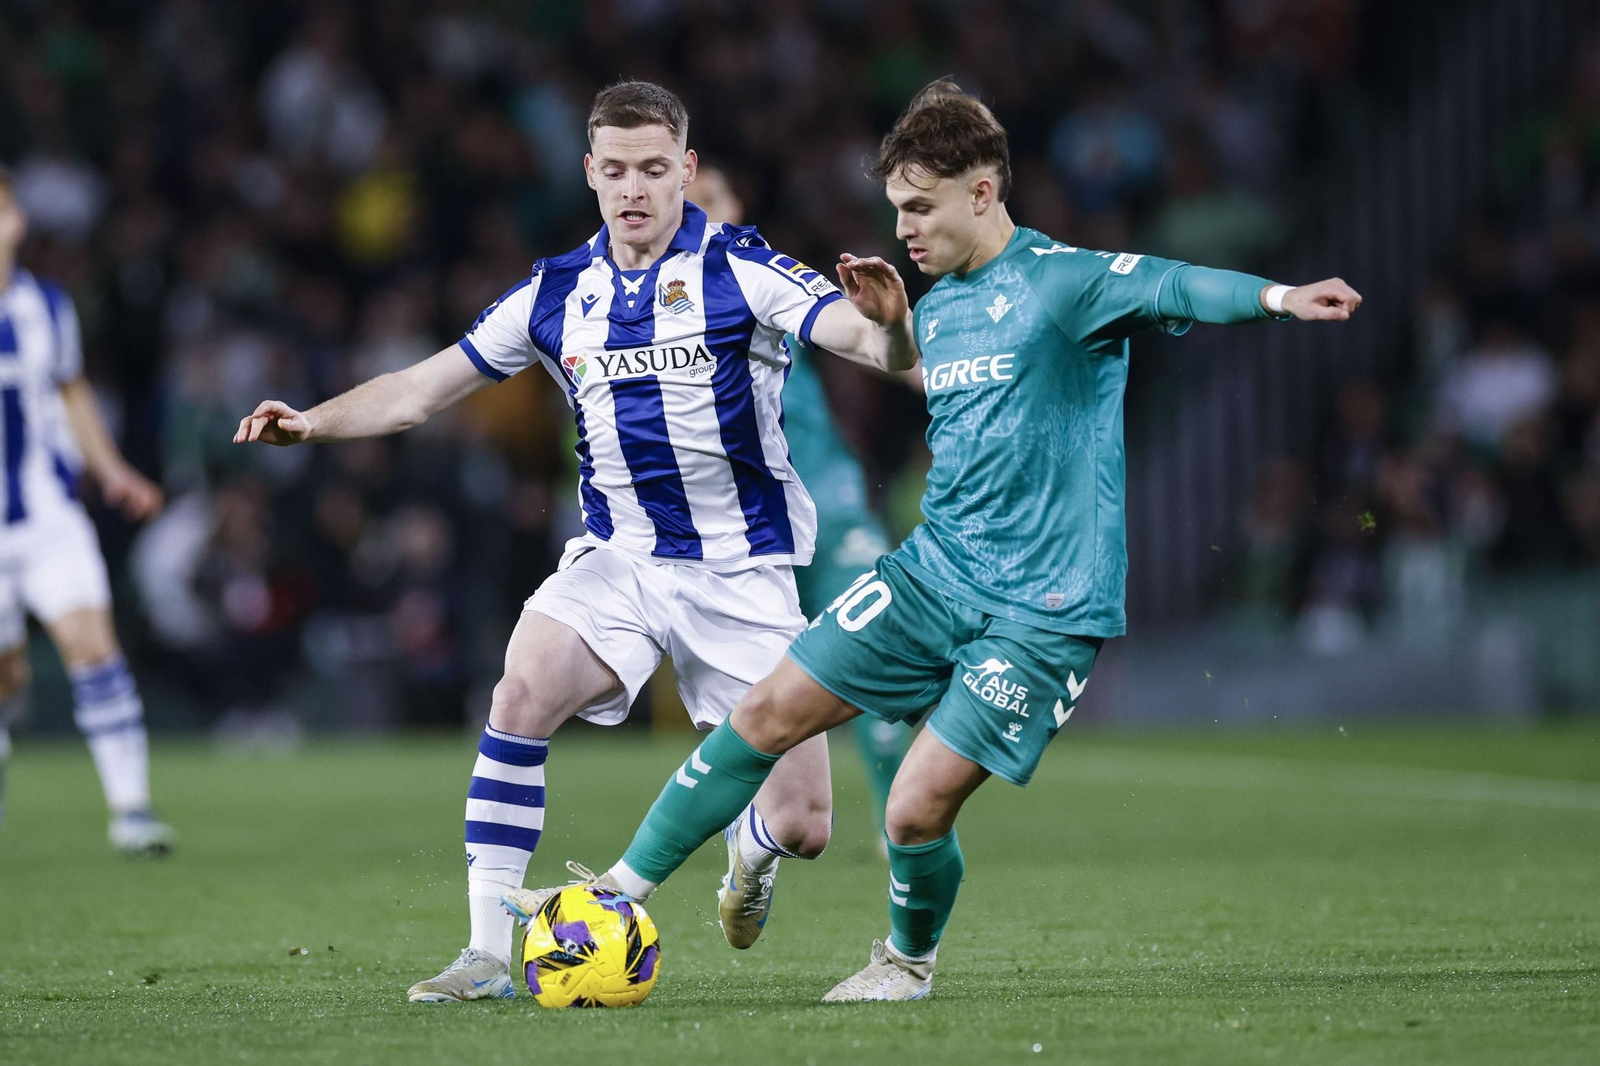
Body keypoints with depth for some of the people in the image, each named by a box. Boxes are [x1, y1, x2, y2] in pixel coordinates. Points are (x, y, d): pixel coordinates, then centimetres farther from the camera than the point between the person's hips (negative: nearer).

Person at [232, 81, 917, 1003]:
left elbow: (872, 343, -21)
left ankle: (752, 845, 35)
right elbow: (424, 388, 10)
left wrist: (890, 323, -44)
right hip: (620, 558, 2)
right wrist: (310, 422, -4)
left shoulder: (742, 269, -8)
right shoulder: (558, 294, 4)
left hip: (744, 572, -2)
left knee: (803, 829, -6)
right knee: (522, 693, -28)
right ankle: (490, 953, -21)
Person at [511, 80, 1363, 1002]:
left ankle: (910, 959, 21)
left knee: (917, 809, -11)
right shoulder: (934, 309, 11)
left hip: (1043, 605, -7)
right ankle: (621, 894, 16)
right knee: (769, 714, 4)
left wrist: (1275, 296, -49)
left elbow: (1175, 286, -32)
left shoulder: (1061, 279, -14)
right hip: (934, 570, 7)